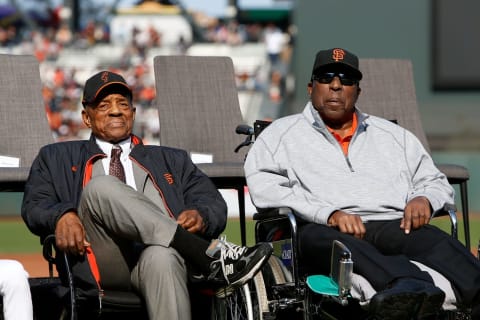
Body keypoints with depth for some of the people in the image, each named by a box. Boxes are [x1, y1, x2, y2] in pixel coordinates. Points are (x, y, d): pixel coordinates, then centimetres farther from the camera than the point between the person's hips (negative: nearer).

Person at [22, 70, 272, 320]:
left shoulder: (171, 160, 32)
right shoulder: (58, 158, 29)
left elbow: (214, 204, 21)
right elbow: (34, 206, 15)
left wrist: (201, 217, -5)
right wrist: (62, 216, -10)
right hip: (102, 263, 0)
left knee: (162, 258, -39)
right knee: (101, 186, -30)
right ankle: (209, 255, -35)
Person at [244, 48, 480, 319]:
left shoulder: (393, 135, 32)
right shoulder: (280, 134, 20)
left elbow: (437, 183, 31)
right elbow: (264, 189, 2)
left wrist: (424, 199, 3)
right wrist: (329, 214, -12)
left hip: (394, 225, 4)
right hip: (321, 228, -3)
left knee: (435, 241, -32)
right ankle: (408, 289, -72)